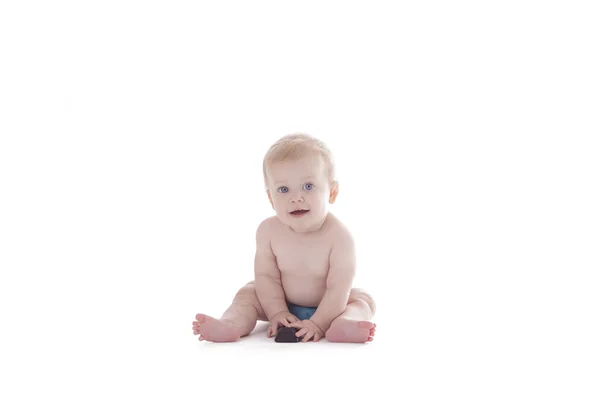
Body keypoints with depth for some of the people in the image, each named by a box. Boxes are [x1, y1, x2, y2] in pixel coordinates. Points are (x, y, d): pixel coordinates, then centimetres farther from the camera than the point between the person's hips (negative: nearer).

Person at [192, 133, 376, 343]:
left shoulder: (338, 235, -28)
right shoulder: (268, 230, -18)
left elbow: (338, 288, -28)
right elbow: (267, 276, -13)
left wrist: (318, 323, -35)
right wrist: (277, 313, -23)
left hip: (326, 305, -2)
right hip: (282, 302, 3)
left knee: (363, 299, -24)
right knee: (248, 293, -11)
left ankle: (342, 325, -53)